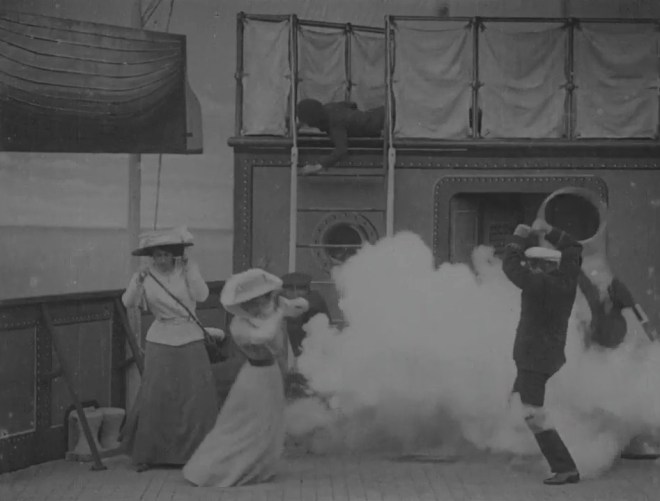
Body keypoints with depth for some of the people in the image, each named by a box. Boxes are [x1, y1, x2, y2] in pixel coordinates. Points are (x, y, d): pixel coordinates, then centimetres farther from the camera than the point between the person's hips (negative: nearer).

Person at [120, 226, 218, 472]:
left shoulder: (188, 268, -2)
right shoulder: (147, 275, -1)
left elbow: (202, 295, -13)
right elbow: (128, 302, -11)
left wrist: (187, 271, -19)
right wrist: (137, 282, -27)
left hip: (190, 341, 1)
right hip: (160, 343, 0)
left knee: (197, 398, 1)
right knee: (155, 399, -3)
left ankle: (195, 452, 12)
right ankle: (146, 454, 8)